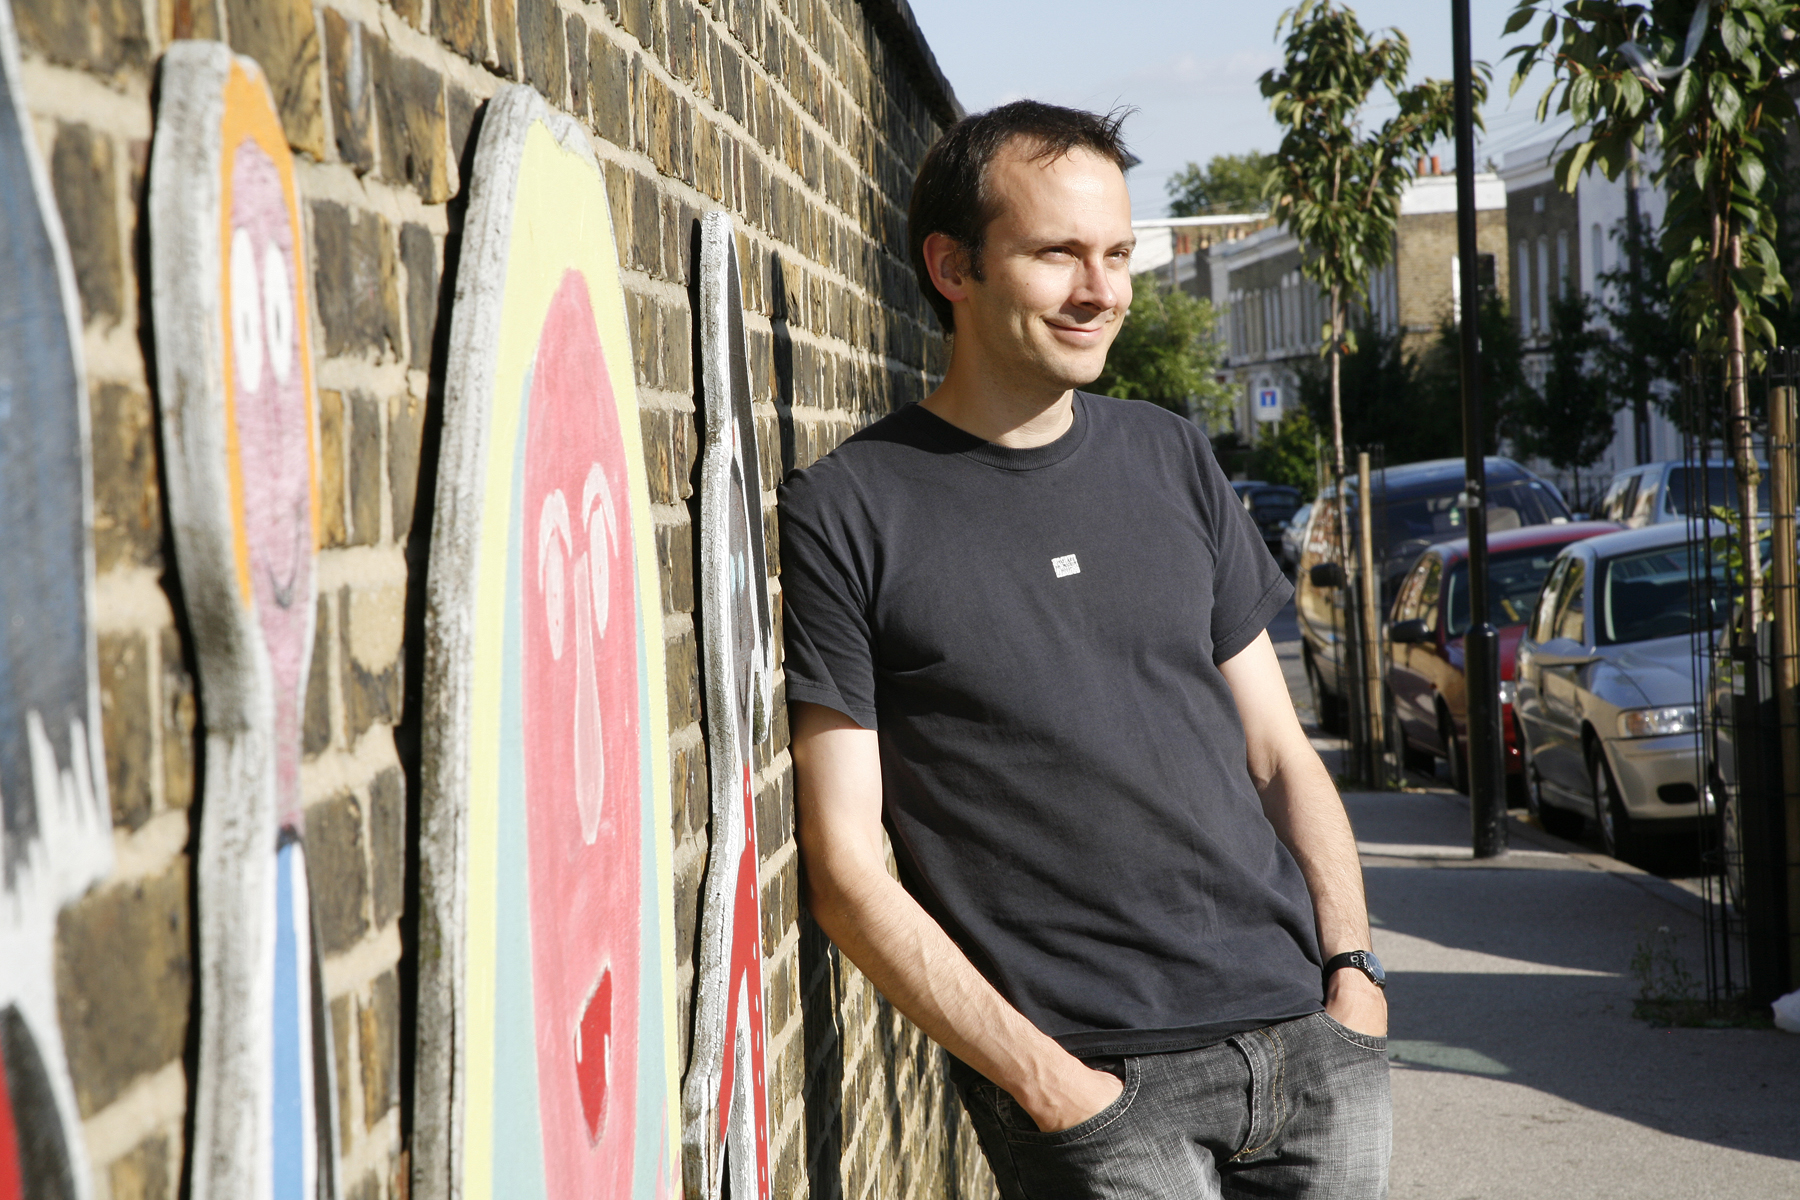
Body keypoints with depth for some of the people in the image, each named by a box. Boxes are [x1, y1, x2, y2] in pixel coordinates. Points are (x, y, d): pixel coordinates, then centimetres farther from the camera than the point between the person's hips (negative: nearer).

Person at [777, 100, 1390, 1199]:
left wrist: (1353, 967, 1)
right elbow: (846, 869, -6)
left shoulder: (1173, 461, 12)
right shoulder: (845, 512, -3)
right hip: (1091, 1077, -4)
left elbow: (1280, 753, 15)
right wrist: (1044, 1081, -12)